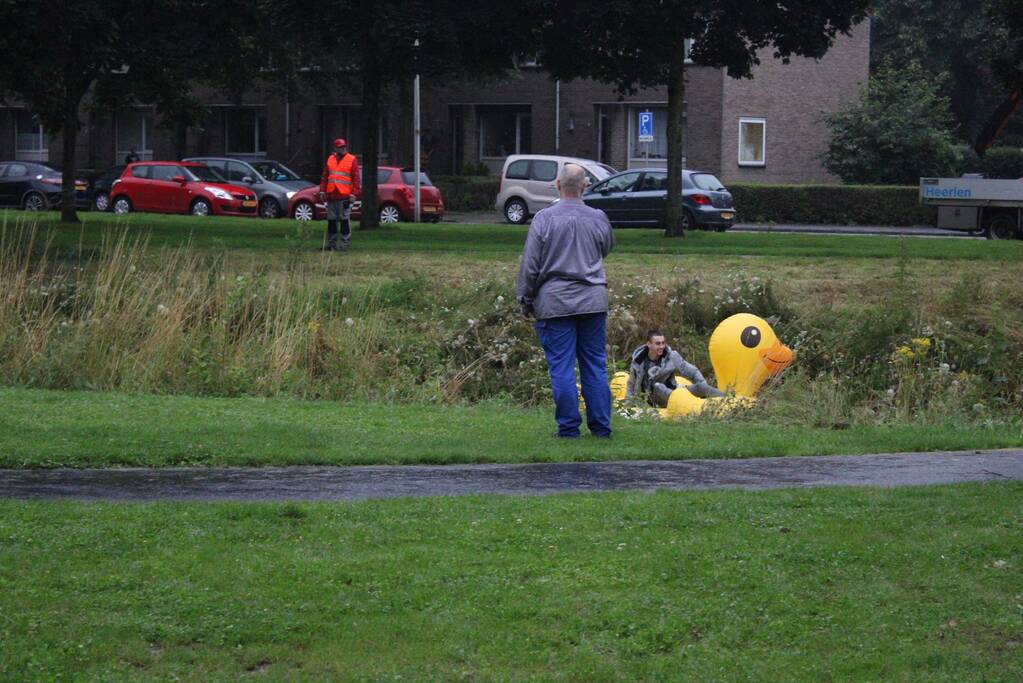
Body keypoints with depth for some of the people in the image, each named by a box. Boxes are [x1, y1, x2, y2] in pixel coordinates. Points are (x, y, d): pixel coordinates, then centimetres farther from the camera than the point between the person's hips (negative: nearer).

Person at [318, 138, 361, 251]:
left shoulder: (352, 160, 1)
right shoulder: (330, 159, 15)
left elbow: (356, 178, -3)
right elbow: (324, 177, 18)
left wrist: (354, 193, -11)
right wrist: (322, 191, 9)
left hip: (345, 195, -5)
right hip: (331, 195, 5)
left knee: (345, 219, -5)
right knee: (331, 220, 8)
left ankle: (344, 243, -1)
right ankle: (331, 242, 15)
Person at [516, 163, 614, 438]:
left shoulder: (544, 219, -7)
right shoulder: (598, 218, 1)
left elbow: (530, 265, -4)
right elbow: (607, 248, 22)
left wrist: (526, 300, 6)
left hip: (555, 302, -3)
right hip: (593, 301, 3)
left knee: (562, 367, 1)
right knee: (595, 365, 8)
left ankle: (569, 427, 1)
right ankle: (601, 426, 9)